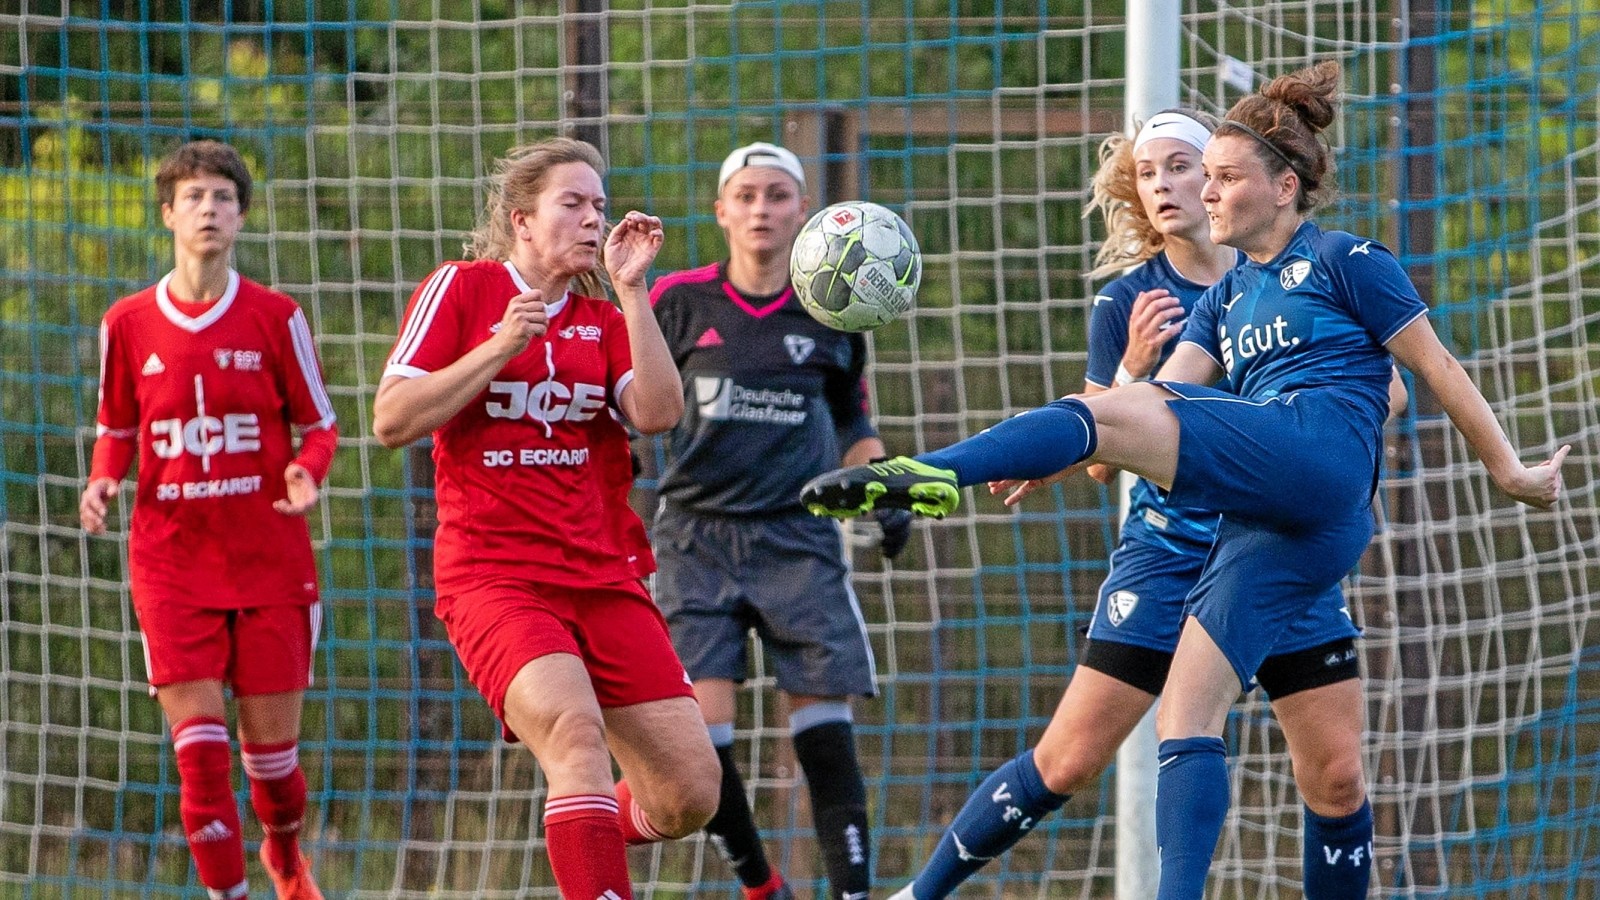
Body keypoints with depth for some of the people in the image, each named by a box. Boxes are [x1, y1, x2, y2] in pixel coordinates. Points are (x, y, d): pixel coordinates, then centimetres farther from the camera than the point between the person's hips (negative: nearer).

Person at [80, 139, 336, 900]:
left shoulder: (275, 317, -2)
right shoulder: (127, 324, 2)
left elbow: (319, 426, 4)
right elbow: (116, 432, 13)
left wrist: (306, 473, -18)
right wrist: (101, 484, -8)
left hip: (270, 563, 0)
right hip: (171, 564, 0)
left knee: (270, 743, 5)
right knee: (199, 745, -11)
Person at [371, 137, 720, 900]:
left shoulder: (604, 317, 15)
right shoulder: (462, 288, 4)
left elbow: (658, 413, -4)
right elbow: (391, 422, -4)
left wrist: (630, 289, -6)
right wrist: (499, 349, -11)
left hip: (605, 576, 5)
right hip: (492, 574, -5)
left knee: (690, 796, -3)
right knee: (574, 730, -33)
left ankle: (591, 838, 30)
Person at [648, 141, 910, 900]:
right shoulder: (681, 302, 2)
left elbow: (851, 420, 21)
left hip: (799, 538, 1)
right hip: (698, 538, -1)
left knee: (825, 737, -7)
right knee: (699, 733, -12)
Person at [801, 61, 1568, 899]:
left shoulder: (1345, 261, 8)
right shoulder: (1226, 297, 28)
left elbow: (1439, 371, 10)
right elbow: (1169, 398, 16)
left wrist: (1509, 471, 10)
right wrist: (1055, 462, 0)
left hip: (1319, 452, -8)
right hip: (1264, 517, 8)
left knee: (1109, 412, -23)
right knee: (1186, 715, -3)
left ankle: (929, 474, -41)